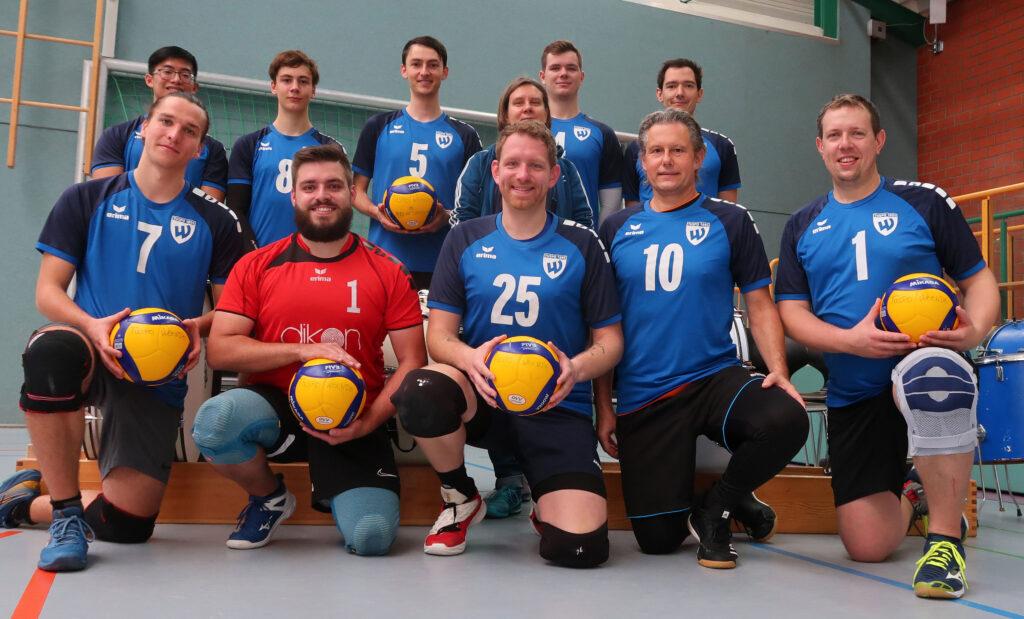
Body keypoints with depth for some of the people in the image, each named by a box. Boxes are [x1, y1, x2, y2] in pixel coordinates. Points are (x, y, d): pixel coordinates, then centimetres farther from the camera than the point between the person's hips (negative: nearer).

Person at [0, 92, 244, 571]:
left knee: (128, 525, -8)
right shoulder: (86, 201, 6)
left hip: (159, 379, 1)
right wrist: (91, 326, -19)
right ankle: (66, 512, -20)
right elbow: (47, 292, 3)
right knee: (51, 349, -40)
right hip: (89, 351, -1)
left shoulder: (215, 222, 7)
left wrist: (200, 326, -14)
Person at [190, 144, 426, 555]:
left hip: (352, 421, 0)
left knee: (372, 537, -21)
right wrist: (303, 351, -16)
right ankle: (268, 497, 2)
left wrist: (368, 421, -16)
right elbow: (219, 350, -3)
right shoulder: (257, 266, 4)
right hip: (275, 406, 1)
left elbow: (412, 362, 0)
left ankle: (330, 489, 19)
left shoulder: (387, 272, 2)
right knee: (216, 418, -34)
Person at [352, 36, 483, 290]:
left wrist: (448, 217, -11)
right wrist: (377, 212, -9)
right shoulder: (379, 127, 10)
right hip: (385, 256, 0)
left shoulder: (464, 135, 10)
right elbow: (357, 190, 12)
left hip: (441, 261, 0)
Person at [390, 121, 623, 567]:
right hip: (482, 397, 1)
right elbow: (438, 336, 2)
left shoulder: (581, 245, 4)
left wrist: (576, 368, -18)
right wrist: (470, 358, -21)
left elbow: (610, 340, 4)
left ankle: (544, 503, 19)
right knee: (419, 392, -34)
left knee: (579, 547, -21)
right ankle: (461, 498, -2)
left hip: (557, 408, -1)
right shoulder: (465, 240, 6)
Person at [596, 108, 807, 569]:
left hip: (715, 378, 0)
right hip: (640, 399, 1)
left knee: (787, 419, -32)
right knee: (656, 539, -6)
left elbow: (759, 306, 5)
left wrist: (778, 369, -13)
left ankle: (717, 508, -2)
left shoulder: (730, 222, 4)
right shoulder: (617, 229, 7)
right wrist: (604, 406, 5)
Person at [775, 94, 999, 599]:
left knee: (931, 373, -42)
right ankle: (907, 494, 35)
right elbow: (791, 312, 3)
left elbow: (978, 278, 4)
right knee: (867, 547, -3)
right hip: (851, 398, 3)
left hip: (923, 363, -2)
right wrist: (852, 340, -16)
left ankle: (945, 535, -22)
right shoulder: (802, 227, 10)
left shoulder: (924, 203, 4)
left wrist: (975, 329, -18)